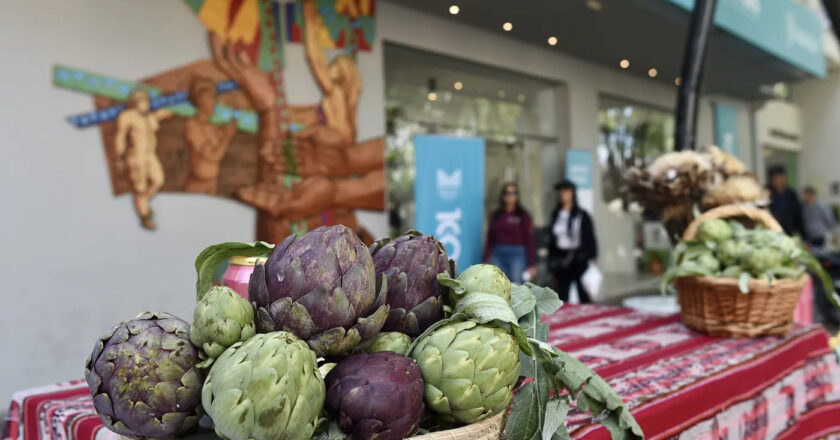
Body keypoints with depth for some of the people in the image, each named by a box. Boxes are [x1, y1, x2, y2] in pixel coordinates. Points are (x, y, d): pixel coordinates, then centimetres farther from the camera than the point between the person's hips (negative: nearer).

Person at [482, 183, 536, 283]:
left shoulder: (523, 215, 1)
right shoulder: (496, 215, 11)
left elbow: (529, 240, -1)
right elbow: (490, 239, 11)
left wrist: (531, 264, -6)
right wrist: (486, 261, 7)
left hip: (517, 255, -3)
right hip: (498, 254, 3)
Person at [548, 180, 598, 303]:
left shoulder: (582, 215, -1)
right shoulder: (555, 215, 9)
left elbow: (591, 238, -2)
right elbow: (551, 238, 10)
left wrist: (593, 258, -9)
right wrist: (551, 260, 8)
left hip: (579, 259, -3)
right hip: (560, 260, 3)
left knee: (584, 295, 2)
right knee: (562, 297, 7)